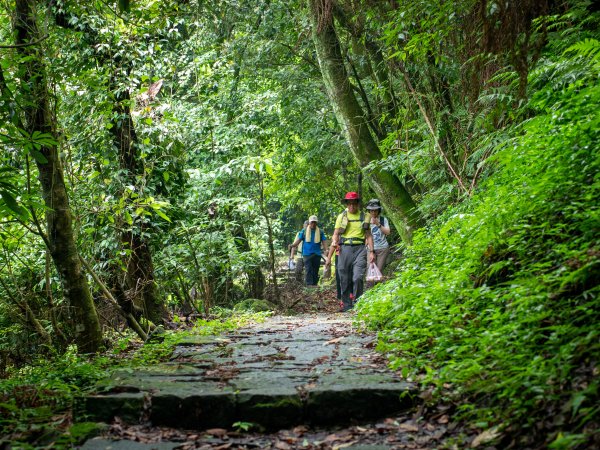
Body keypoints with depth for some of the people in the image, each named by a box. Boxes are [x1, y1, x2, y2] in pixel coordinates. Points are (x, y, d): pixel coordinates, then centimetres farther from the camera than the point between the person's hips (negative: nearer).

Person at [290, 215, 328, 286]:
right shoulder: (304, 231, 6)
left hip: (317, 254, 2)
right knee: (309, 270, -12)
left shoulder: (320, 232, 7)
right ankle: (309, 285, -17)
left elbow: (324, 241, 2)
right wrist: (293, 245, -16)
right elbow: (298, 240, 3)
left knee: (315, 272, 7)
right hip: (307, 254, -2)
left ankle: (314, 285, 15)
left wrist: (326, 249, -16)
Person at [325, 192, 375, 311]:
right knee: (345, 279, 3)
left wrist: (372, 252, 1)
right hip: (345, 249, 1)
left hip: (359, 249, -1)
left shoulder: (363, 217, 11)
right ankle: (346, 305, 13)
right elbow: (336, 235, 9)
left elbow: (368, 235, 13)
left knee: (358, 277, -15)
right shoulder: (341, 217, 9)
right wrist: (329, 256, 2)